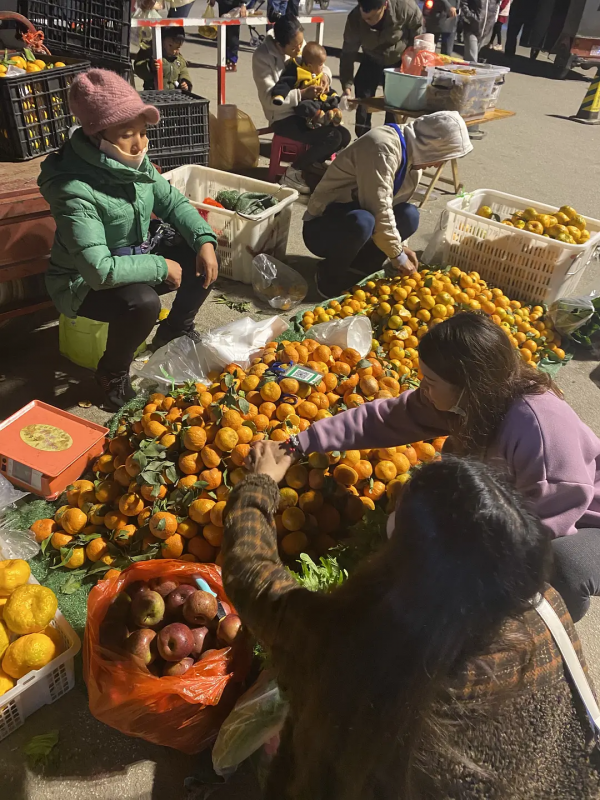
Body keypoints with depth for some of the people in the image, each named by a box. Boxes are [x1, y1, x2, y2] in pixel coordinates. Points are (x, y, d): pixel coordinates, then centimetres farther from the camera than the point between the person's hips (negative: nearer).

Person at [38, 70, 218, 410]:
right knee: (143, 303, -36)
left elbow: (173, 202, 2)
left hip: (137, 254, 8)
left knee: (204, 253, -3)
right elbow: (100, 270, -37)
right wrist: (161, 266, -27)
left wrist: (204, 240, -15)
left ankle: (175, 330, 20)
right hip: (86, 282, -8)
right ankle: (112, 373, -5)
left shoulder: (133, 161, -8)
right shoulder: (75, 192, -32)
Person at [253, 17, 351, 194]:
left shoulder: (301, 47, 1)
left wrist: (324, 77, -9)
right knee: (332, 138, -23)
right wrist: (302, 94, -28)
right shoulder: (262, 56, -16)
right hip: (283, 117, -7)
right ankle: (292, 173, -7)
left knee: (344, 136, -7)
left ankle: (314, 165, 15)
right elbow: (270, 99, -22)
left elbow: (323, 67, 15)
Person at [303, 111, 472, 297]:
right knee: (362, 222, -37)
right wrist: (397, 254, -18)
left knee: (409, 215, -11)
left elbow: (389, 207, 8)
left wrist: (400, 246, -2)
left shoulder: (413, 154, 3)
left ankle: (358, 268, -2)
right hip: (322, 227, -8)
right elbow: (378, 211, -28)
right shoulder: (383, 147, -26)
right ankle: (330, 275, -11)